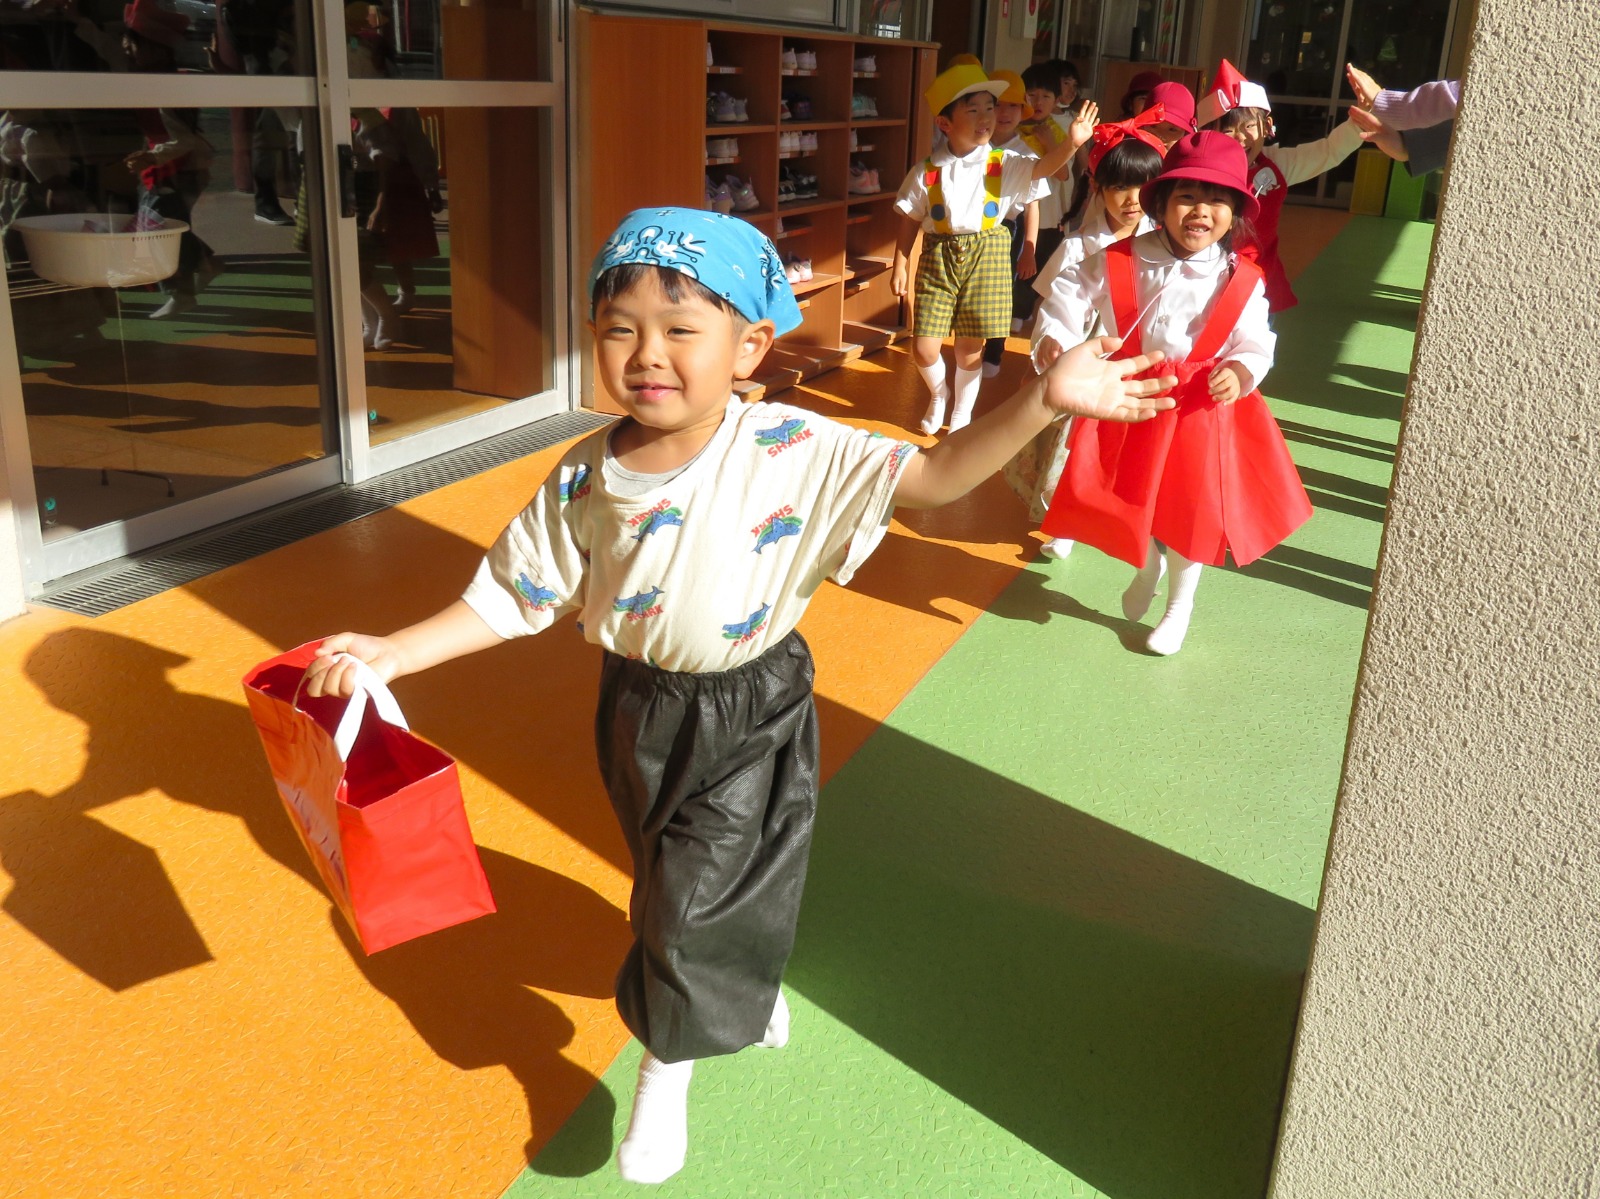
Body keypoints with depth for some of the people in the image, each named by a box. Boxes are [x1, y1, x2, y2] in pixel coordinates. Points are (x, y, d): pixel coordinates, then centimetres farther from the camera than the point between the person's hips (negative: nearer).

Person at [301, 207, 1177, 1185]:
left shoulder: (793, 453, -21)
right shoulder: (586, 479, -12)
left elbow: (932, 478, -25)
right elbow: (514, 597, -3)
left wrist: (1043, 402, -38)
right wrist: (387, 654, -9)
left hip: (752, 716, -3)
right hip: (640, 710, 4)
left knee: (700, 895, 1)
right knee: (674, 880, 22)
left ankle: (666, 1074, 32)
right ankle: (751, 983, 56)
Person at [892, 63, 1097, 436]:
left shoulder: (1005, 165, -4)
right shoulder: (927, 172, -3)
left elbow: (1043, 167, -20)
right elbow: (910, 221, 5)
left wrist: (1071, 144, -38)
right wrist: (900, 266, 3)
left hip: (986, 257, 0)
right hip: (938, 258, 0)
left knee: (970, 348, 8)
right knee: (924, 349, -1)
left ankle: (962, 412, 31)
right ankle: (938, 394, 32)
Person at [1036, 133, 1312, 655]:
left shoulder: (1241, 281, -8)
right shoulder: (1117, 262, -9)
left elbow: (1255, 344, -4)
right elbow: (1068, 293, 3)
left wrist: (1240, 371, -24)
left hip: (1201, 410, -1)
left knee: (1189, 513, 9)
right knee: (1128, 500, 12)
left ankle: (1179, 606, 33)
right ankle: (1146, 566, 47)